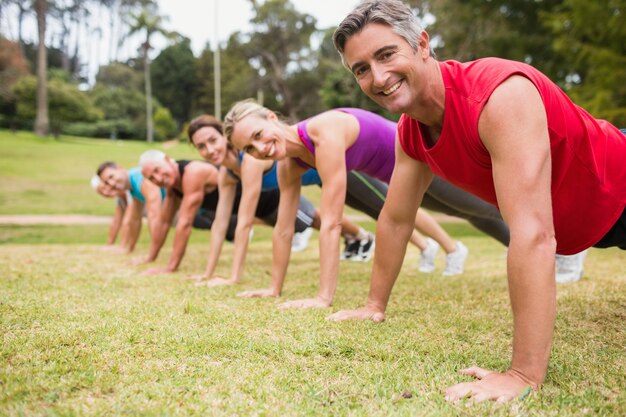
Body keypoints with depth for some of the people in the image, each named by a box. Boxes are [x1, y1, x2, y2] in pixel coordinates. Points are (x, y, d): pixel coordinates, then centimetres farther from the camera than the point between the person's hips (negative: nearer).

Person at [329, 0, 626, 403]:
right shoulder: (410, 132, -16)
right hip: (575, 224, 7)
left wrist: (524, 376, -48)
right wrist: (375, 305, 1)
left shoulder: (501, 94, -41)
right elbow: (395, 220, -3)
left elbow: (534, 234, -47)